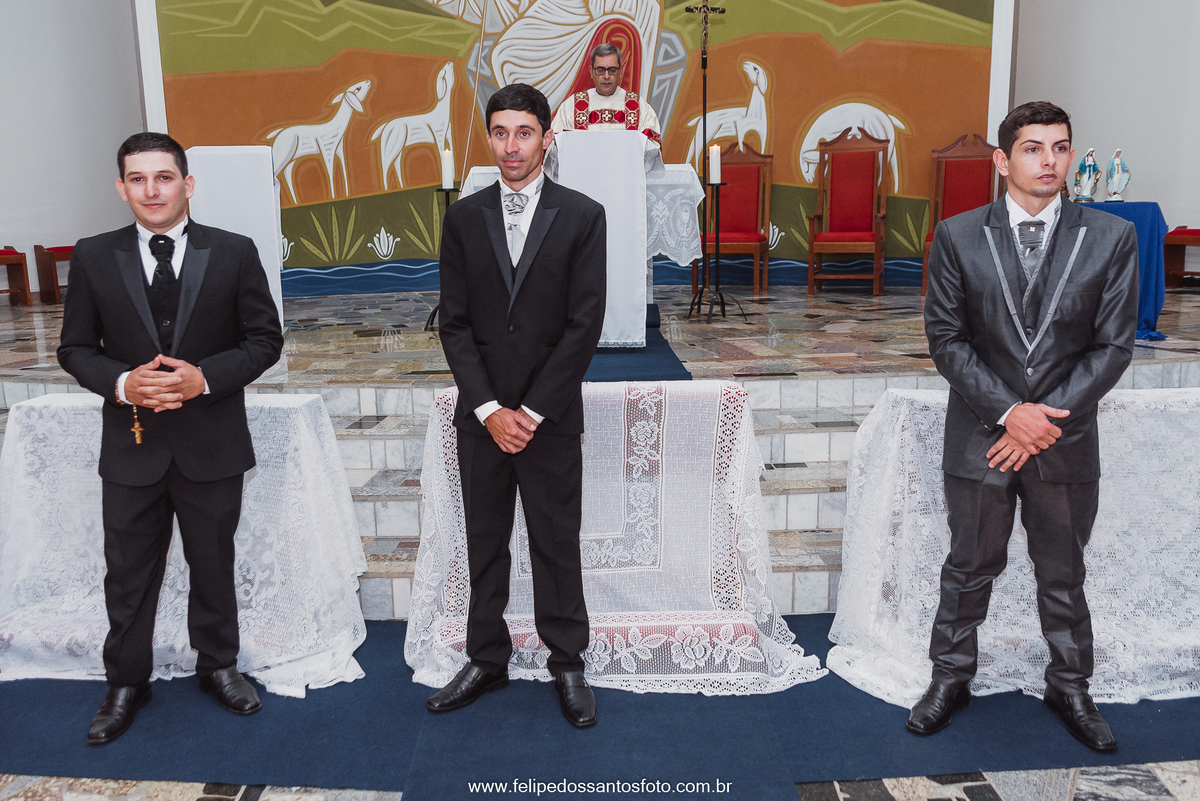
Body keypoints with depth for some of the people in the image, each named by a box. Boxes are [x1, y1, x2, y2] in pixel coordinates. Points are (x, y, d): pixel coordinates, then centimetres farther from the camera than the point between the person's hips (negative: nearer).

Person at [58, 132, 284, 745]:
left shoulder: (233, 253, -3)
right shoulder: (94, 258, 1)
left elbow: (265, 339, -2)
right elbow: (75, 348, 4)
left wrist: (204, 377, -17)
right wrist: (122, 383, -17)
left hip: (212, 445, 0)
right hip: (131, 447, 1)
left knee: (213, 565, 15)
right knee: (129, 574, 12)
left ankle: (217, 665, 36)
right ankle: (126, 683, 31)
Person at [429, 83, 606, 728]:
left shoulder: (581, 216, -2)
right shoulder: (463, 218, 5)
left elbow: (585, 324, -8)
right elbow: (454, 322, 2)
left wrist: (532, 411, -11)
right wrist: (489, 409, -8)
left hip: (551, 415, -2)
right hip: (480, 416, 3)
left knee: (556, 544, 7)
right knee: (485, 543, 12)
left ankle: (568, 665, 22)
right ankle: (486, 661, 27)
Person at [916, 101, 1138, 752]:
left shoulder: (1111, 238, -2)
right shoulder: (957, 237, -4)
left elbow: (1112, 345, -4)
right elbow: (945, 338, -6)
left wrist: (1046, 416, -13)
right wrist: (1009, 411, -15)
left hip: (1066, 440, 1)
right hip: (980, 437, -1)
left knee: (1063, 575, 16)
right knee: (969, 569, 13)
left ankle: (1069, 688, 36)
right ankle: (951, 680, 32)